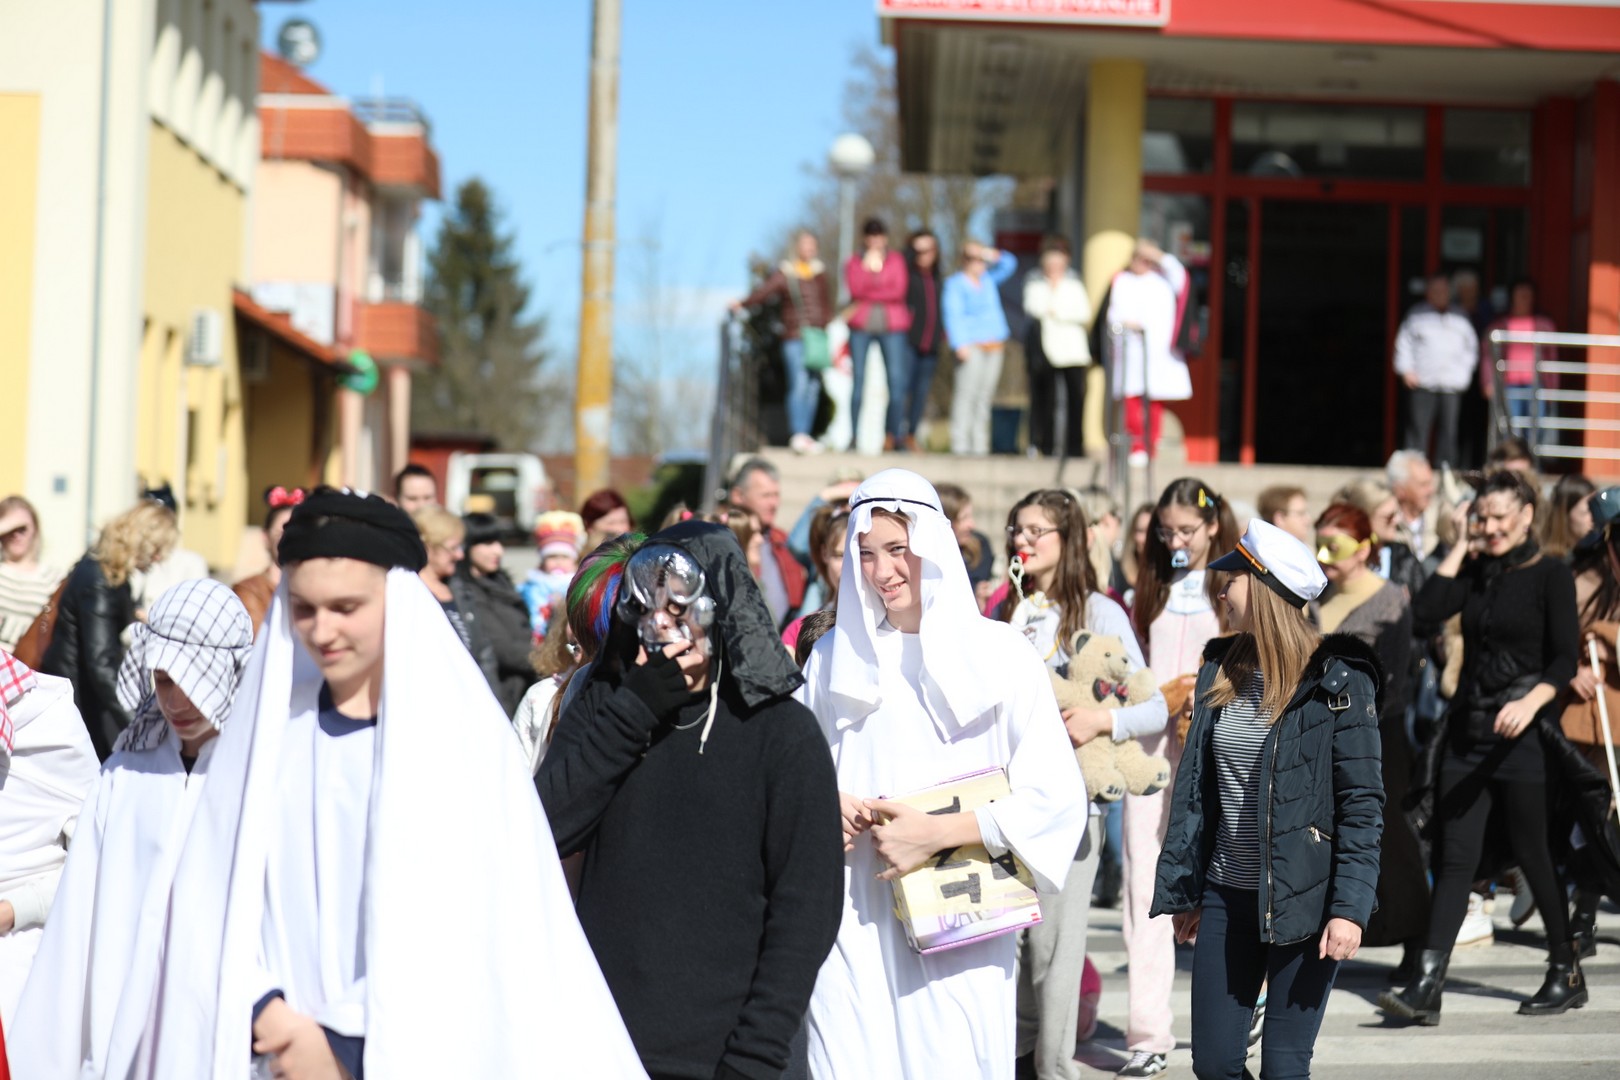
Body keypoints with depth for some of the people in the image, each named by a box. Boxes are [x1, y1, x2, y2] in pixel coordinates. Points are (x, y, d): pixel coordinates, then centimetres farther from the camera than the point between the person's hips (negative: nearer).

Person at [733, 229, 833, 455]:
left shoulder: (819, 271, 12)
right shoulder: (784, 273, -4)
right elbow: (764, 292, -16)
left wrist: (825, 323, 8)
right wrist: (742, 304, -32)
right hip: (794, 338, -5)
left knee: (813, 386, 4)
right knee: (798, 384, -14)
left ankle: (805, 435, 10)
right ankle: (798, 434, -18)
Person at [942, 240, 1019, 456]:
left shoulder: (988, 280, 20)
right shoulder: (955, 284, -1)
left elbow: (1009, 263, 30)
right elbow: (953, 315, -10)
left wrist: (993, 255, 11)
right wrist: (960, 345, -21)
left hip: (994, 347, 7)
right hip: (972, 347, -7)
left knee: (984, 397, 4)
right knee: (966, 394, -13)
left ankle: (979, 445, 4)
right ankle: (960, 444, -15)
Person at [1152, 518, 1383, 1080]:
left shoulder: (1338, 681, -9)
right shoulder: (1222, 672, 8)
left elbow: (1361, 802, -10)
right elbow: (1193, 790, 12)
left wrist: (1349, 907, -17)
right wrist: (1182, 891, 12)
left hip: (1302, 902, -6)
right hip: (1227, 897, 6)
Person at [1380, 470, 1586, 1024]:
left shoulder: (1550, 575, -4)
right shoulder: (1476, 571, 11)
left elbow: (1565, 658, -10)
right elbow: (1426, 610, -5)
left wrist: (1531, 702, -28)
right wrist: (1460, 542, -1)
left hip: (1521, 734, -5)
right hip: (1467, 728, 5)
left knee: (1532, 855, 4)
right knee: (1454, 858, -1)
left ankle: (1566, 973, 21)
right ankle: (1427, 987, -7)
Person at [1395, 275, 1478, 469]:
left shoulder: (1460, 319, 15)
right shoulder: (1416, 316, 9)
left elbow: (1471, 348, 19)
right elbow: (1403, 343, 9)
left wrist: (1464, 372, 7)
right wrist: (1406, 370, -2)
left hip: (1451, 387, 2)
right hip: (1422, 384, -2)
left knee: (1448, 430, -2)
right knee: (1418, 430, -7)